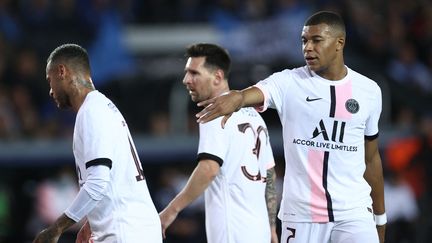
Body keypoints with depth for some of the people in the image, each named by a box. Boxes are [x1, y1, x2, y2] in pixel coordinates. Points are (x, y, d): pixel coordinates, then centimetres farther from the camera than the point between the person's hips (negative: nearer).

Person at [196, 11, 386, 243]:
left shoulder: (369, 91, 6)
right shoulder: (289, 83, -3)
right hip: (301, 214, -1)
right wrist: (237, 96, -51)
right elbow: (256, 93, -26)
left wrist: (380, 216, 19)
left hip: (353, 213, 1)